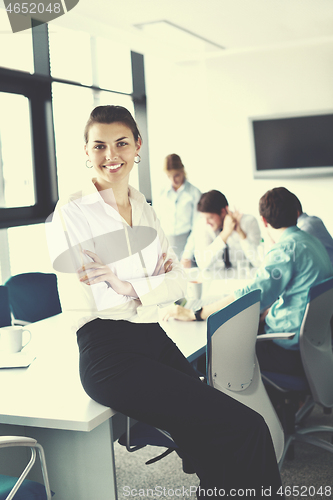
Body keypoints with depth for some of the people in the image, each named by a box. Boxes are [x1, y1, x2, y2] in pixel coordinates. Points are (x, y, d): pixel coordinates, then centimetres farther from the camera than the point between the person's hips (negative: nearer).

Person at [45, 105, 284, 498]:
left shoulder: (145, 211, 16)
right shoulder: (70, 214, -4)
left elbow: (178, 280, 10)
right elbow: (80, 303, -10)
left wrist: (131, 286, -10)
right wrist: (155, 279, -7)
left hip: (154, 340, 6)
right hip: (108, 352, -6)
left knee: (222, 457, -10)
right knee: (247, 429, -18)